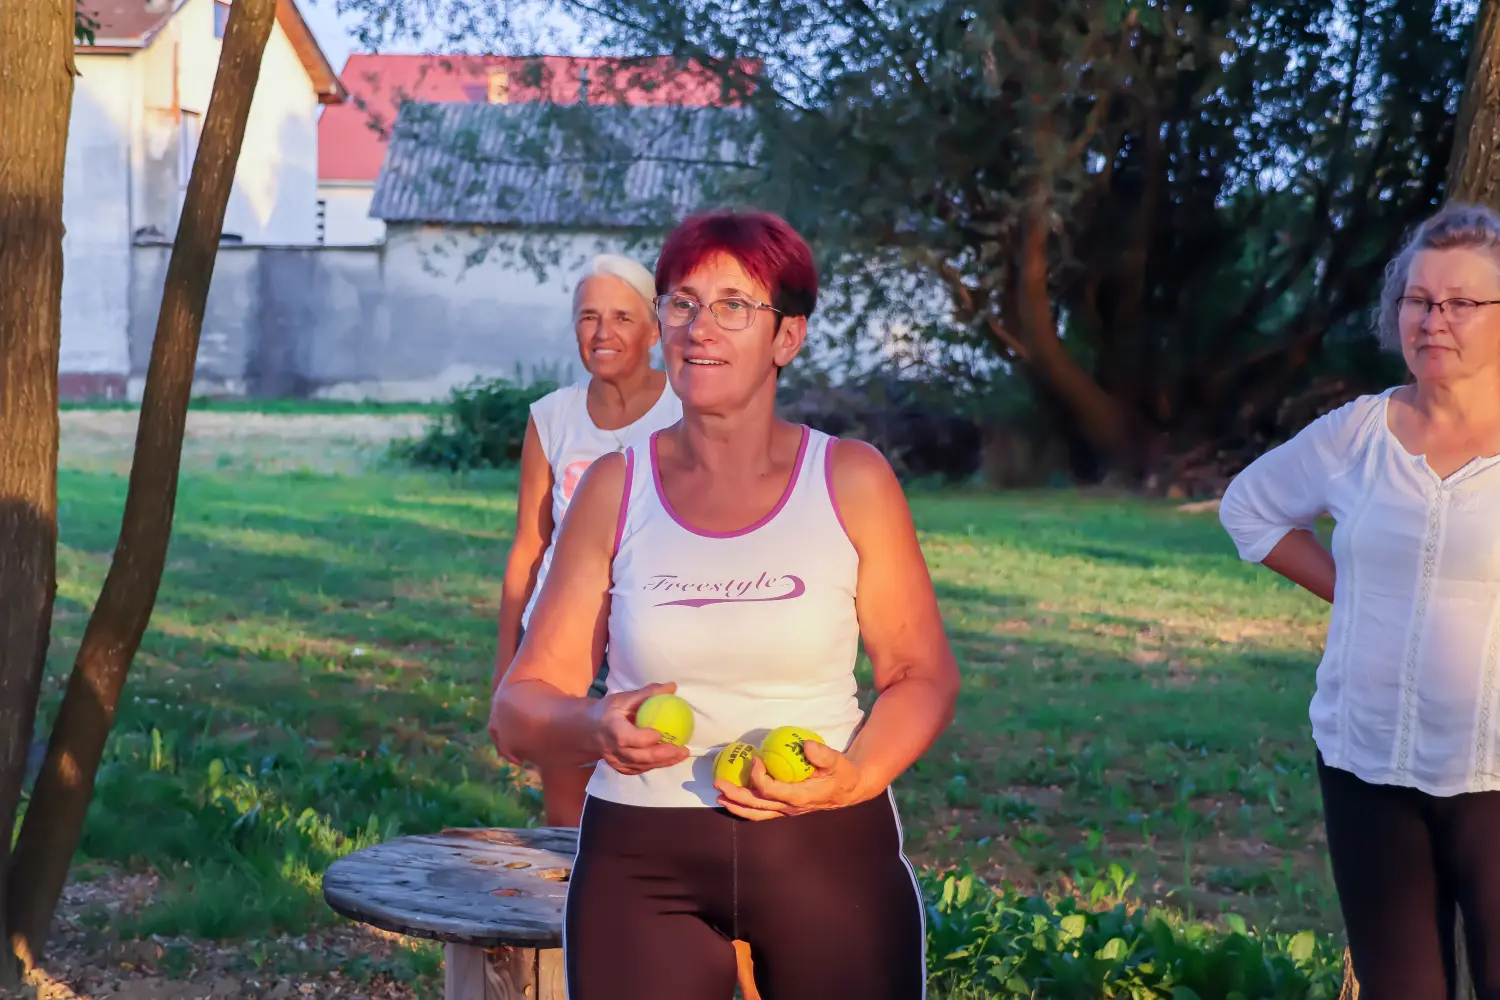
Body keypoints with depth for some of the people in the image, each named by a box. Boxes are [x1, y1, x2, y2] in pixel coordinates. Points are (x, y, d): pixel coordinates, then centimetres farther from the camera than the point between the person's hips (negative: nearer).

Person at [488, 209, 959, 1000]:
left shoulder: (851, 482, -2)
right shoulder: (615, 490, 1)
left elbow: (921, 673, 3)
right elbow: (519, 710, 1)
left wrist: (857, 777, -16)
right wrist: (595, 730, -20)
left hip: (829, 850, 0)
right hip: (640, 860, 1)